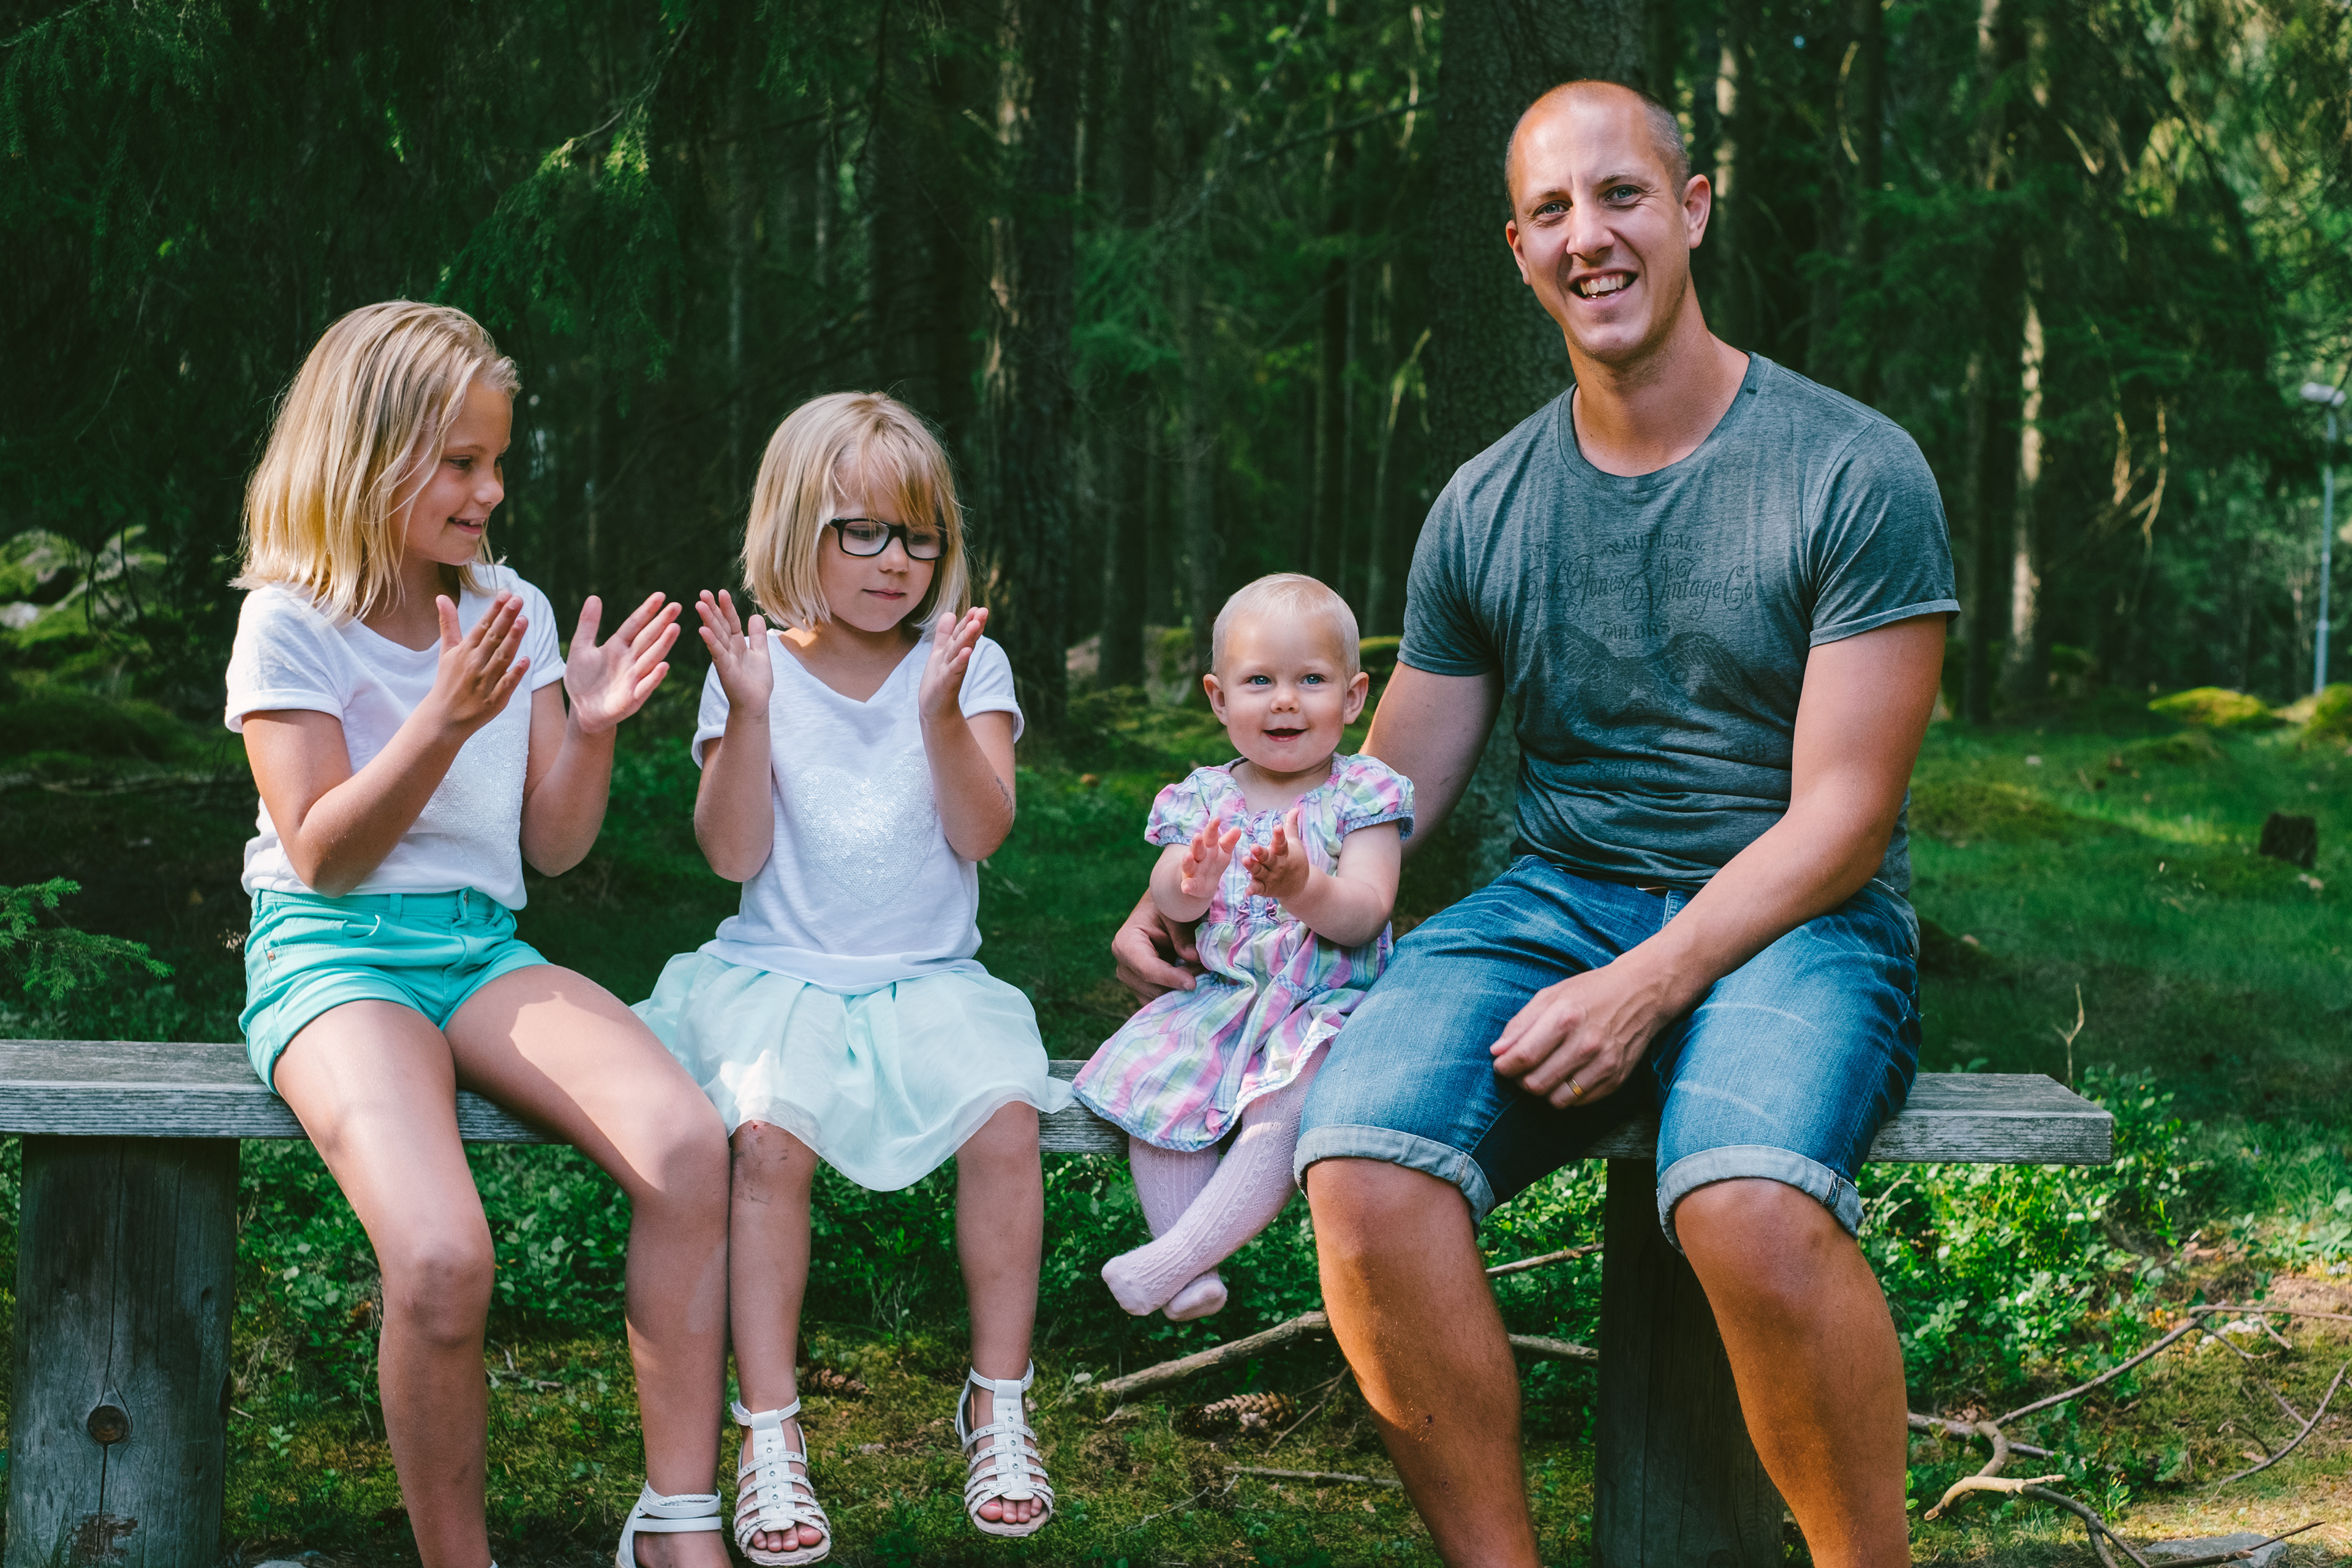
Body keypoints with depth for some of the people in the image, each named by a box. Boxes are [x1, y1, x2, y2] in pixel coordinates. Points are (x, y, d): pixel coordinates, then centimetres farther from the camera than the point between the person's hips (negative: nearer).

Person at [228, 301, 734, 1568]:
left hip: (484, 948, 5)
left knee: (689, 1149, -26)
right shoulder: (290, 621, -3)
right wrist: (446, 723, -20)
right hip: (332, 955, -4)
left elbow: (551, 847, 12)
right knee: (442, 1258, -33)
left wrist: (590, 729, -5)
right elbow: (321, 855, -9)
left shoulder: (515, 611, 11)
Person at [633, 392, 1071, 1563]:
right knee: (770, 1131, -30)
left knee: (1004, 1111, -28)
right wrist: (749, 712, -15)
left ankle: (999, 1402, -11)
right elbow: (734, 854, -4)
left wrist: (941, 710, -19)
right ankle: (769, 1432, -20)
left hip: (929, 977, 1)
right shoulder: (757, 672, 4)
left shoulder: (968, 666, 6)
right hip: (780, 976, -1)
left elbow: (981, 832, -5)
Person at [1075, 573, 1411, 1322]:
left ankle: (1173, 1259, -26)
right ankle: (1195, 1281, -17)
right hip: (1220, 998, 4)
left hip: (1327, 1001, -4)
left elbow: (1363, 916, -13)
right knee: (1150, 1084, -21)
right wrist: (1189, 884, -27)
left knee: (1282, 1113, -32)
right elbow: (1168, 902, -2)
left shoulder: (1362, 794, -2)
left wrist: (1305, 890, -34)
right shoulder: (1204, 798, 9)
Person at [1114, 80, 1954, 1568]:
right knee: (1363, 1177, -28)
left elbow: (1839, 815, -8)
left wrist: (1647, 987, -21)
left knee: (1752, 1207, -37)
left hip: (1789, 923, -3)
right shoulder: (1485, 509, 11)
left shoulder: (1854, 471, -2)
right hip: (1561, 898, 4)